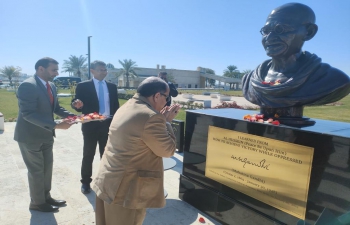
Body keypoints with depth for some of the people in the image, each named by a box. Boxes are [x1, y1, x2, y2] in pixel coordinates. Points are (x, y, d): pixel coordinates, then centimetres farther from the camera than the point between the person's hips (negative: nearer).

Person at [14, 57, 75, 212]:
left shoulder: (51, 86, 4)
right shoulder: (28, 86, -23)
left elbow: (56, 108, 11)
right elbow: (28, 114, -29)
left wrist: (71, 116, -6)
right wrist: (55, 125, -35)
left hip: (46, 135, 8)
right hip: (30, 136, -8)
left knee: (47, 167, 18)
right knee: (36, 170, 7)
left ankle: (46, 197, 36)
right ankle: (37, 203, 27)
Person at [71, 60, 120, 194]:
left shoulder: (112, 86, 7)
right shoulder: (83, 86, -3)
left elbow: (116, 106, 9)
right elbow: (78, 107, -3)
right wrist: (76, 105, -27)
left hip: (108, 124, 3)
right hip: (91, 125, -3)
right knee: (88, 155, 9)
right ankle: (85, 182, 24)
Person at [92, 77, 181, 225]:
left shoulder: (125, 108, 7)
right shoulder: (151, 117, -23)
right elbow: (168, 150, -14)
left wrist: (162, 119, 10)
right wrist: (166, 122, -4)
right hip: (125, 191, -9)